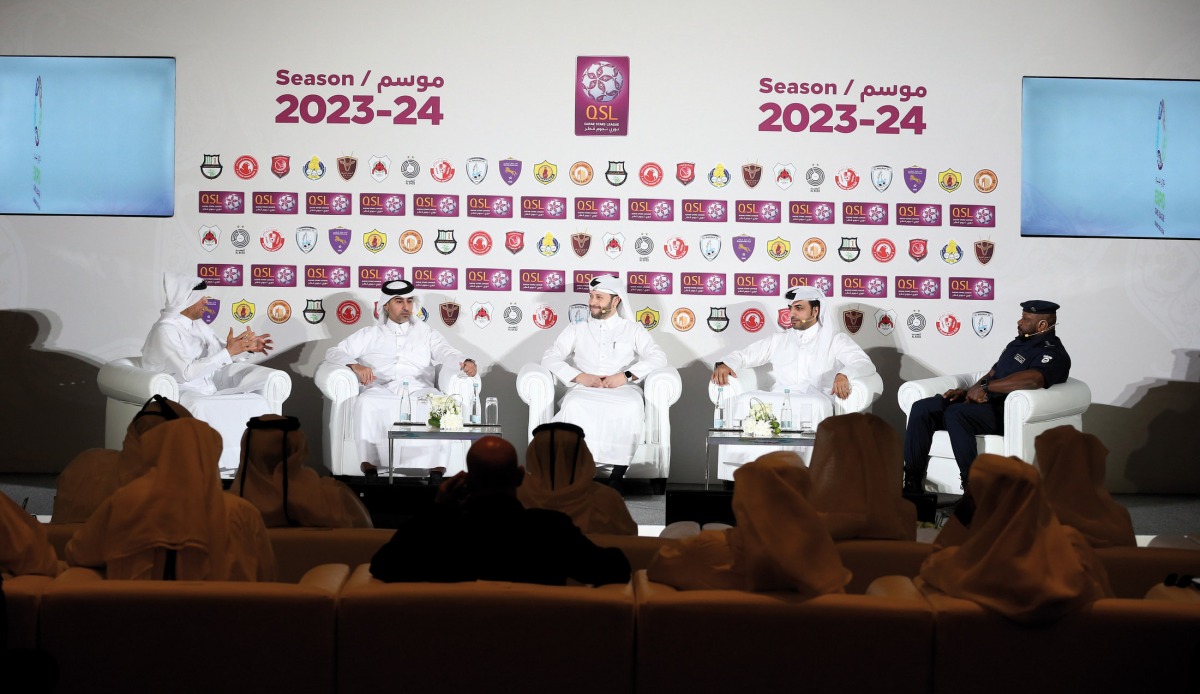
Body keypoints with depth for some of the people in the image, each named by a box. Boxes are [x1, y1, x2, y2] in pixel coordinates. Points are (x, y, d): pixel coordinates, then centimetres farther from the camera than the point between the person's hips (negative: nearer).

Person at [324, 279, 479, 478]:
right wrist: (355, 365, -8)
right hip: (382, 390, 0)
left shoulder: (426, 333, 25)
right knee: (366, 403, -36)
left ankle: (437, 471, -34)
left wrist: (466, 362, -19)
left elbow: (446, 353, 6)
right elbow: (333, 352, 16)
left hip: (419, 390, 0)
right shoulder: (370, 335, 23)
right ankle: (369, 469, -34)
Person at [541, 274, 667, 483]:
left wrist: (626, 375, -14)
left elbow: (658, 358, 3)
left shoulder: (633, 329, 18)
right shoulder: (577, 329, 22)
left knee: (632, 408, -38)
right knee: (574, 406, -37)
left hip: (623, 390, -1)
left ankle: (617, 476, -32)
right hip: (584, 389, 1)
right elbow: (549, 357, 10)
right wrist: (579, 376, -8)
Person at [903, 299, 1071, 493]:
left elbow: (1032, 379, -27)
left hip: (1007, 412, -9)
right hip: (985, 401, 9)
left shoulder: (1053, 353, -6)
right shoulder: (1017, 343, 24)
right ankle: (913, 482, -10)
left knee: (955, 413, -36)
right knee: (921, 408, -10)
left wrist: (986, 387, -22)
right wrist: (968, 391, 6)